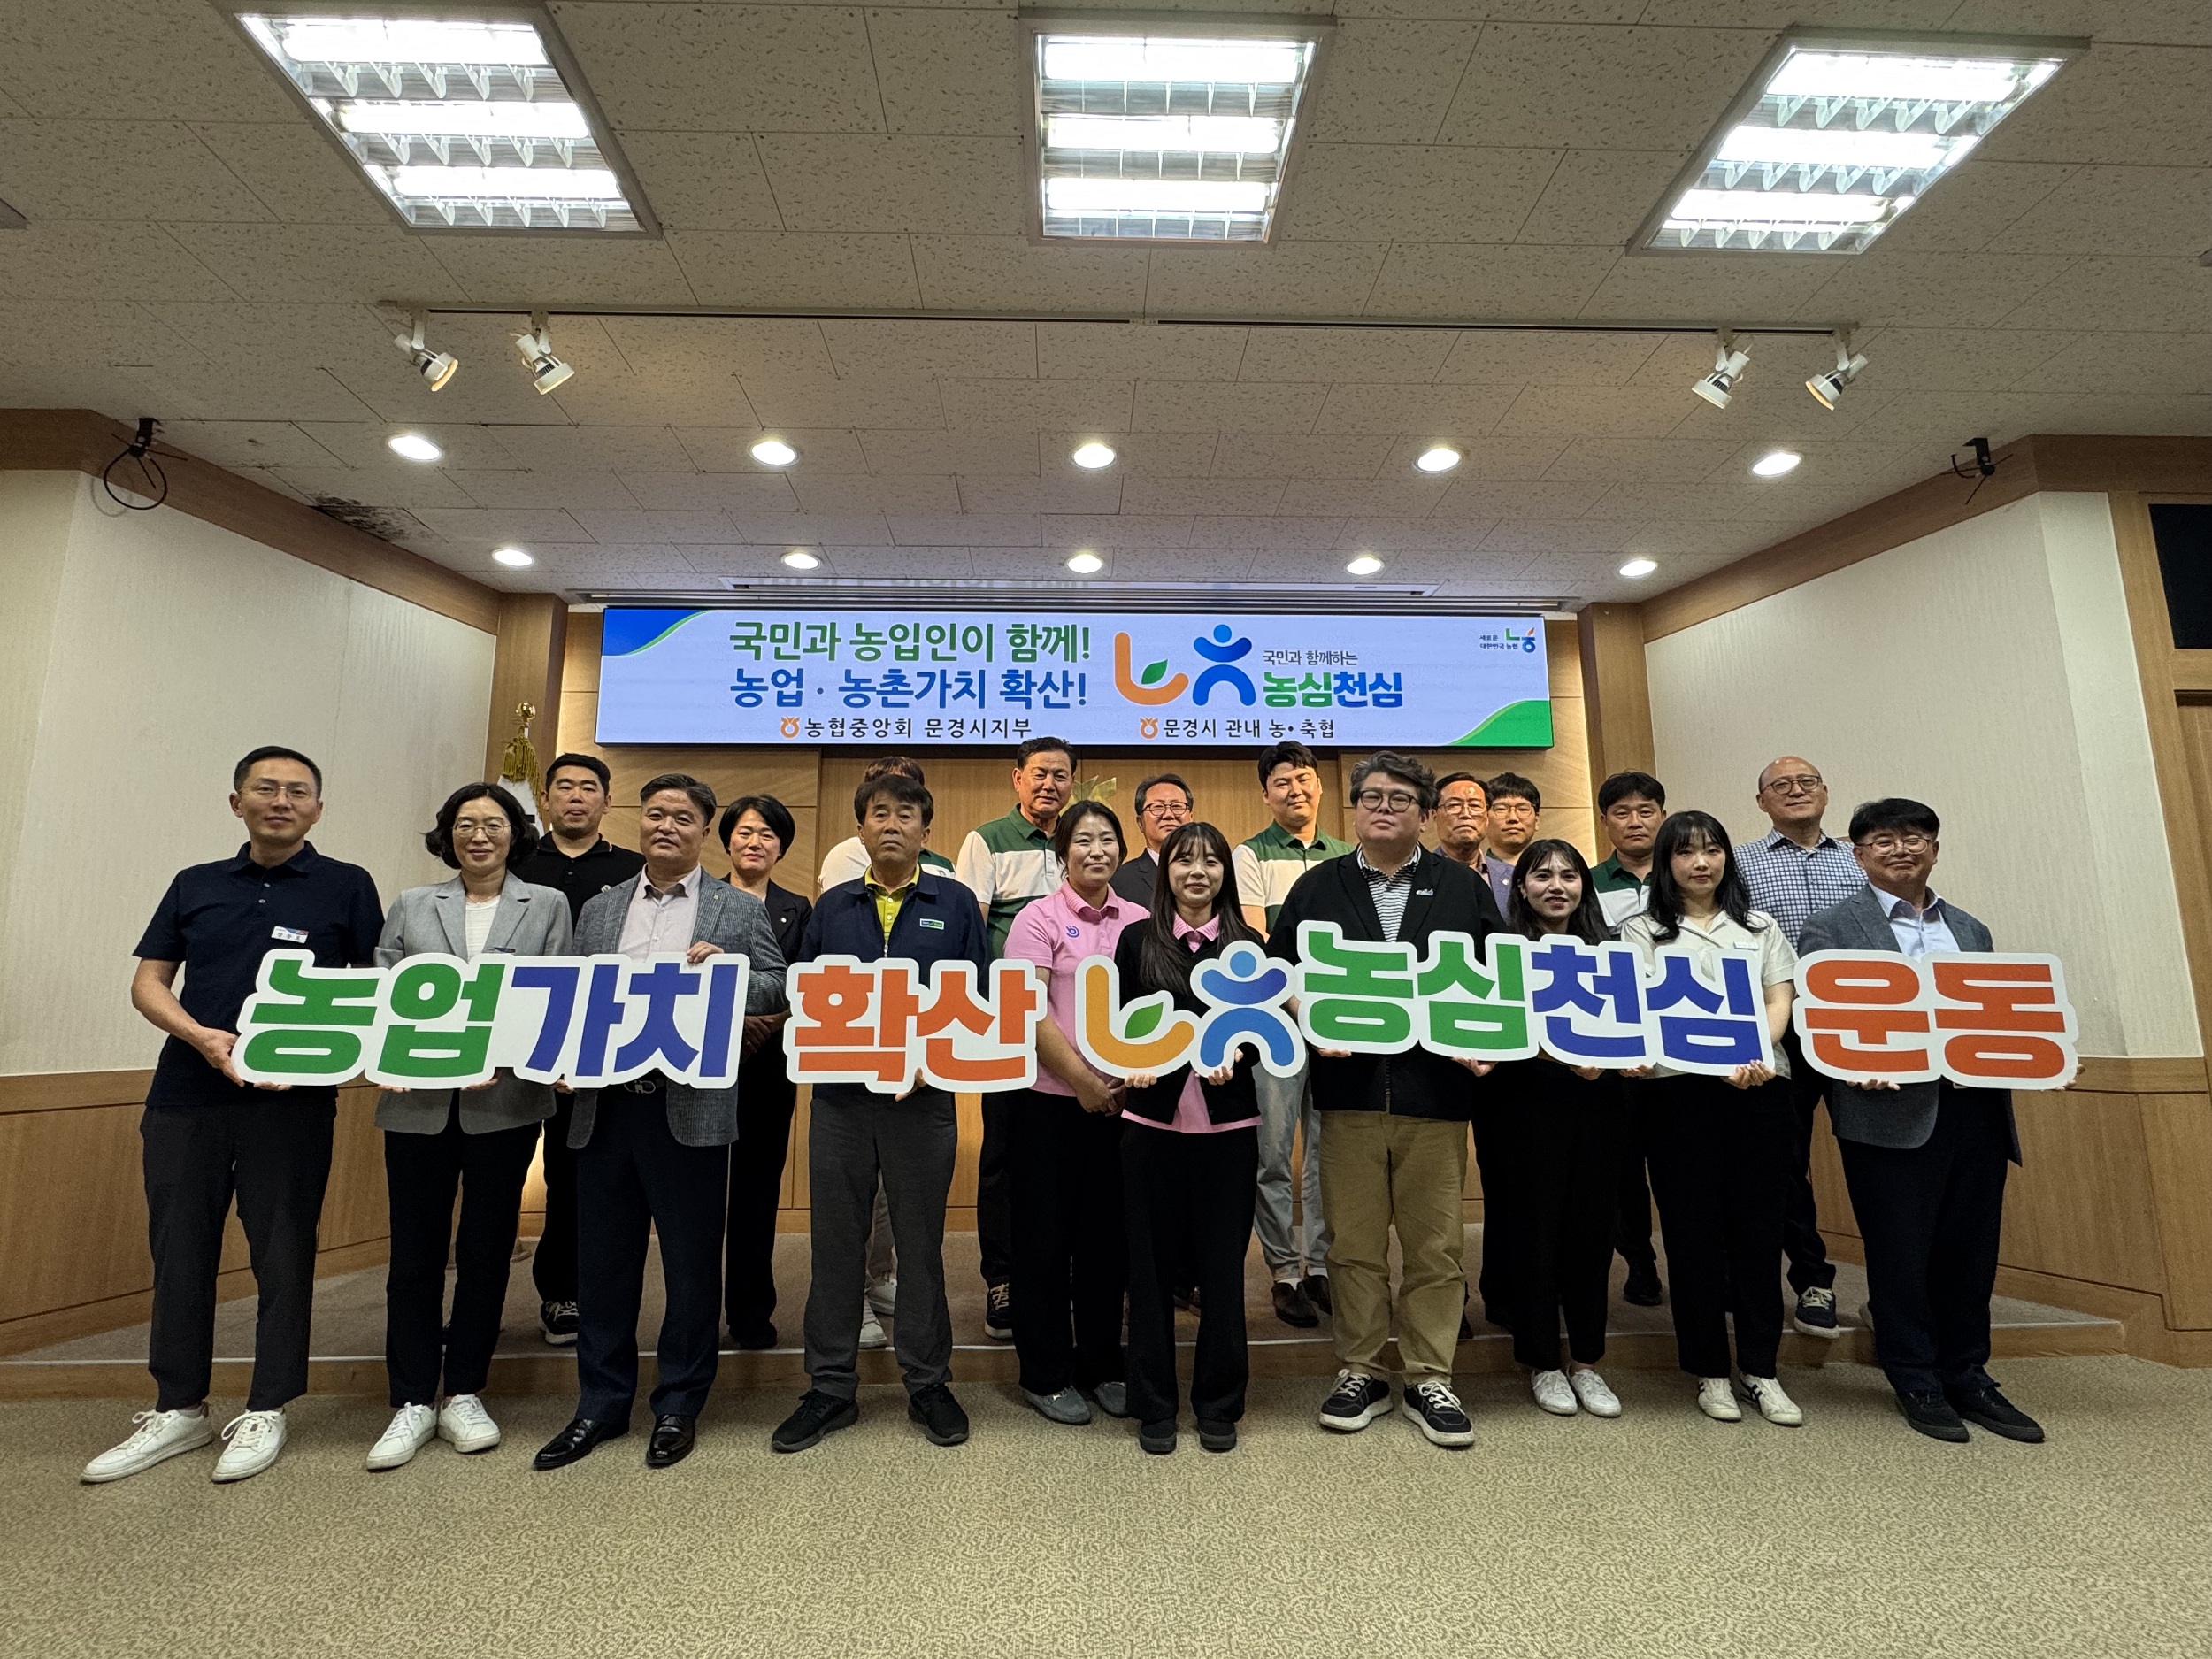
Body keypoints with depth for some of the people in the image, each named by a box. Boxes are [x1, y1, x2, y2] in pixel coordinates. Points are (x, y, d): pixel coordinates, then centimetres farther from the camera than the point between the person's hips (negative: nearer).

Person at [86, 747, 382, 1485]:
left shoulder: (347, 886, 2)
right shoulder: (196, 886, 12)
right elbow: (147, 981, 9)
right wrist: (201, 1036, -10)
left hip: (293, 1100, -3)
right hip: (186, 1092, 4)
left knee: (281, 1254, 5)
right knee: (178, 1252, 11)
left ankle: (265, 1410, 20)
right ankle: (177, 1409, 28)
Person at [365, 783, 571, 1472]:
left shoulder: (547, 906, 6)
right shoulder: (411, 906, 11)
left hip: (505, 1102, -1)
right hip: (418, 1103, 1)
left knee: (485, 1250, 8)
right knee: (414, 1253, 7)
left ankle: (464, 1395, 24)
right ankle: (413, 1402, 21)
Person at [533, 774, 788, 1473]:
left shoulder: (739, 909, 3)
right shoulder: (599, 909, 14)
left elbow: (778, 990, -1)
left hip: (690, 1108, -3)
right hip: (605, 1105, 4)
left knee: (691, 1264, 7)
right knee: (603, 1261, 13)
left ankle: (678, 1406, 25)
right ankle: (600, 1404, 31)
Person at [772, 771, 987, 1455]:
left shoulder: (956, 904, 2)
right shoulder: (831, 907, 8)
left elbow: (980, 1000, 0)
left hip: (924, 1097, -2)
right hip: (840, 1096, 2)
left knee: (921, 1242, 9)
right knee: (836, 1243, 11)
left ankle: (928, 1383, 26)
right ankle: (830, 1387, 26)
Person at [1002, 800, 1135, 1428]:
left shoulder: (1138, 921, 6)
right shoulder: (1040, 918, -6)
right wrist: (1083, 1081, -12)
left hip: (1122, 1100, 4)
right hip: (1050, 1100, -4)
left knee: (1108, 1234, 13)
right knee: (1047, 1235, 7)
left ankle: (1102, 1365, 30)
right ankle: (1046, 1374, 24)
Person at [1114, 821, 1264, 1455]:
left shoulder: (1246, 944, 6)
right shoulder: (1137, 939, 4)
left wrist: (1236, 1055, -15)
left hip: (1228, 1122, 1)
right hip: (1153, 1118, 0)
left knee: (1222, 1265, 8)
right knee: (1151, 1264, 8)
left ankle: (1219, 1406, 27)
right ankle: (1154, 1407, 25)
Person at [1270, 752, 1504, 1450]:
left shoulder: (1464, 888, 8)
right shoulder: (1318, 887, 8)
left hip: (1436, 1090, 0)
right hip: (1349, 1089, 0)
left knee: (1436, 1242, 7)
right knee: (1354, 1242, 7)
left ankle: (1429, 1378, 23)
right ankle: (1360, 1372, 23)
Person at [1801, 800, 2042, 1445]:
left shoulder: (1971, 929, 17)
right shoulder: (1830, 928, 0)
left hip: (1976, 1110, 5)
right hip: (1892, 1113, -4)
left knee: (1971, 1251, 11)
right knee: (1901, 1254, 5)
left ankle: (1968, 1377, 27)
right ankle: (1917, 1383, 20)